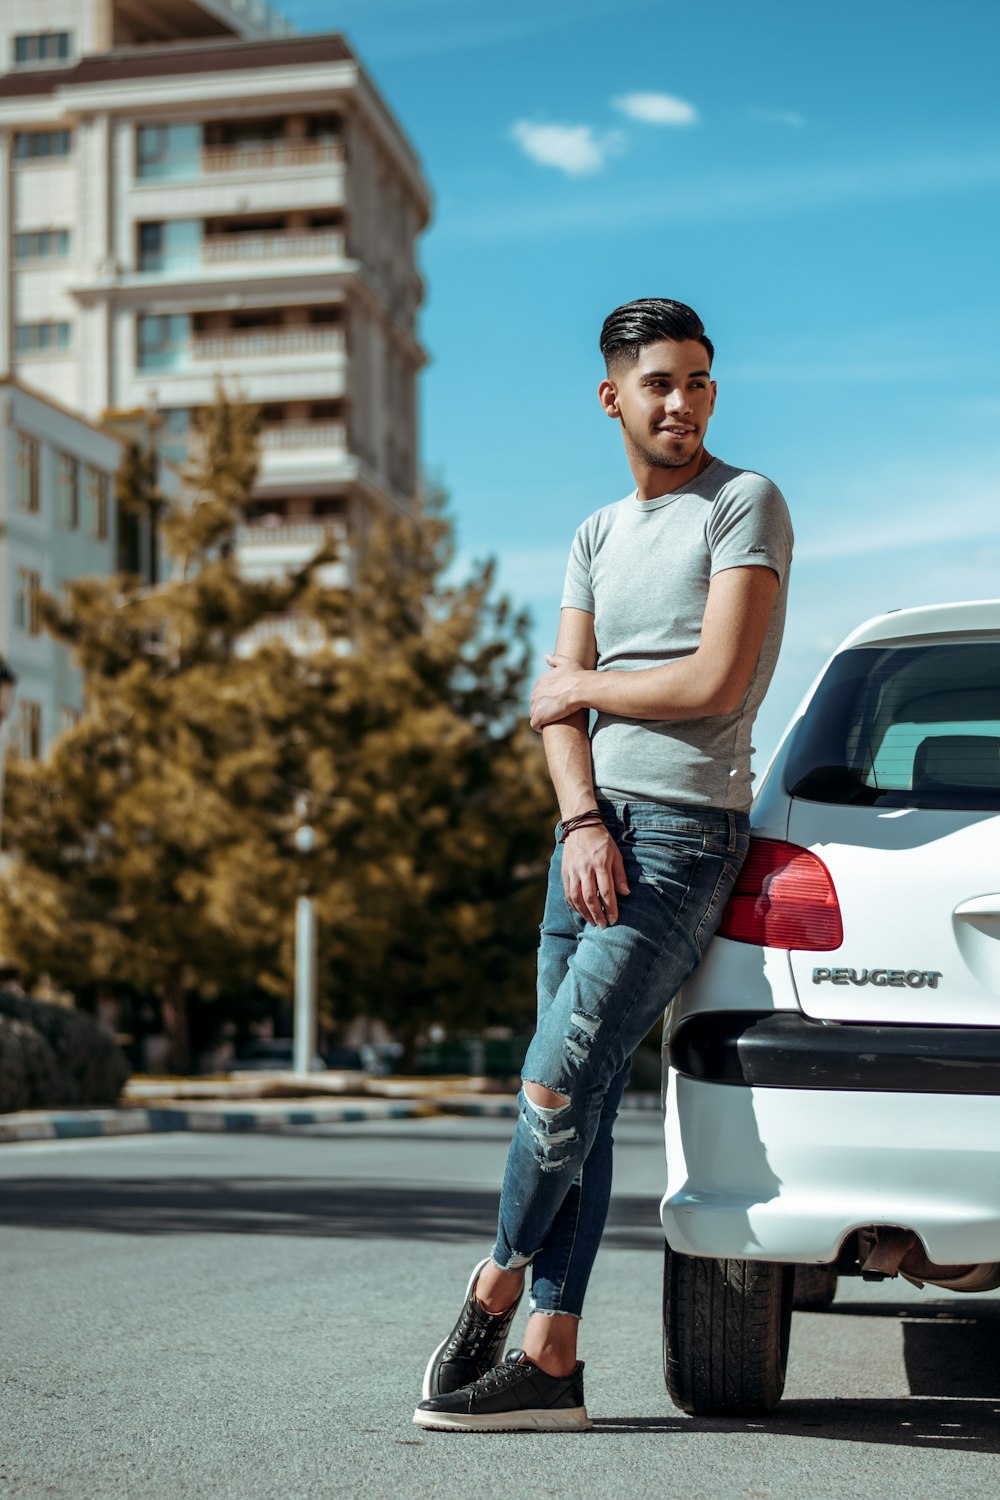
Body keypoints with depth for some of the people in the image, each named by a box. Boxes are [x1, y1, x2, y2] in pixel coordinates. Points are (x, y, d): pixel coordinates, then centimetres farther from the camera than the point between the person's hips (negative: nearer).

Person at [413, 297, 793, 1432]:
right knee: (579, 1104, 4)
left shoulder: (745, 505, -2)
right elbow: (558, 708, 9)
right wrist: (583, 821, -9)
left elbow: (717, 681, -13)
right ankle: (549, 1361, 6)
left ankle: (495, 1293, 7)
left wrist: (584, 686, 1)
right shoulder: (596, 539, 18)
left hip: (684, 834, -7)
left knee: (560, 1082, -12)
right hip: (591, 827, 7)